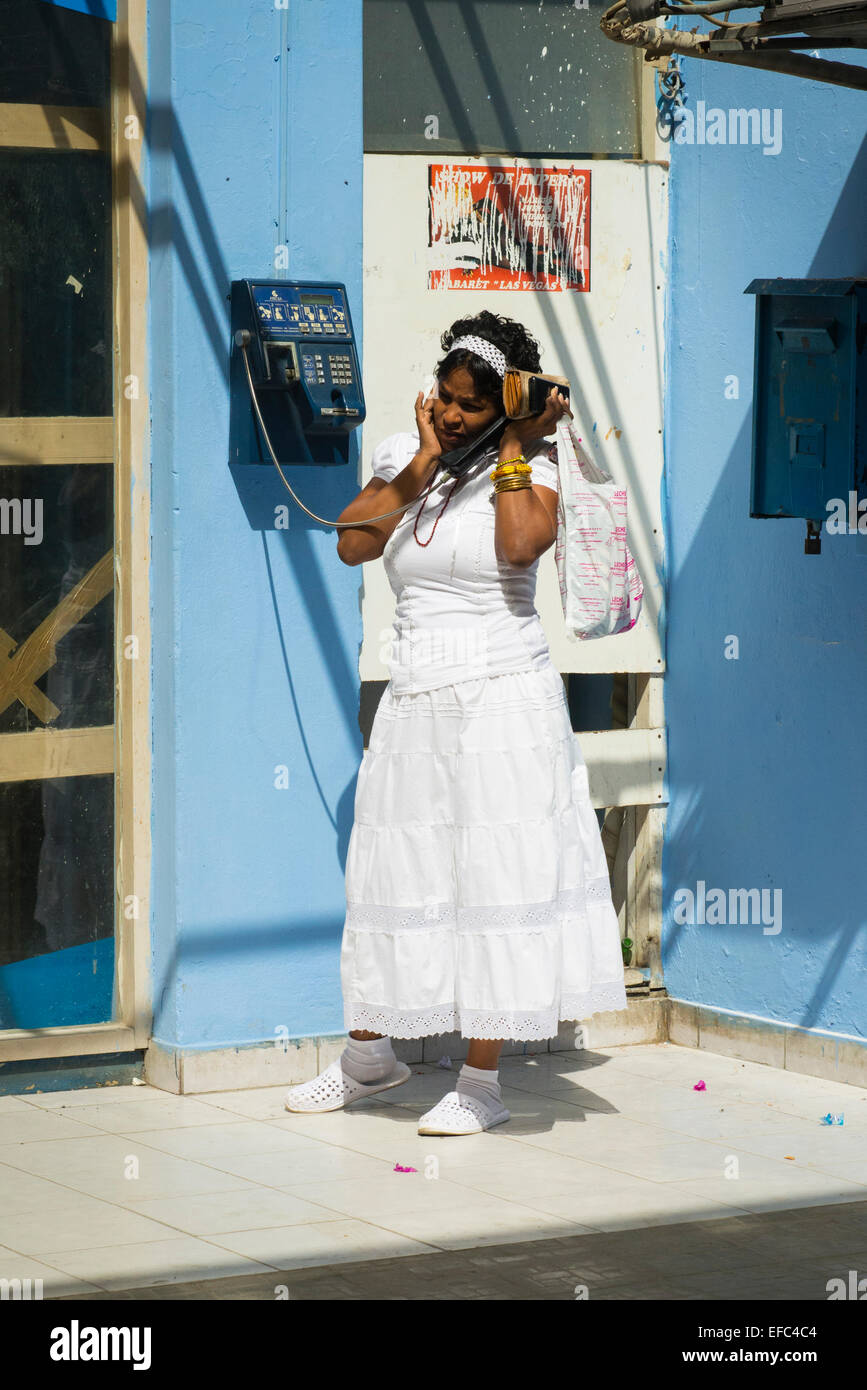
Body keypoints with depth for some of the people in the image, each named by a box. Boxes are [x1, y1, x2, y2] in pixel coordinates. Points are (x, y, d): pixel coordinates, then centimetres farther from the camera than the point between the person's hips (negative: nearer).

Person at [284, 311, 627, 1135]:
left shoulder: (530, 465, -2)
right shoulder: (403, 456, 10)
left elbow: (522, 544, -22)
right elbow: (352, 544, -4)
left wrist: (513, 445, -12)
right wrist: (422, 463, -8)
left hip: (502, 703, -4)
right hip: (413, 704, 4)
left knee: (493, 880, -4)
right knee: (392, 875, 11)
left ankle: (482, 1081, 5)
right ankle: (369, 1056, 28)